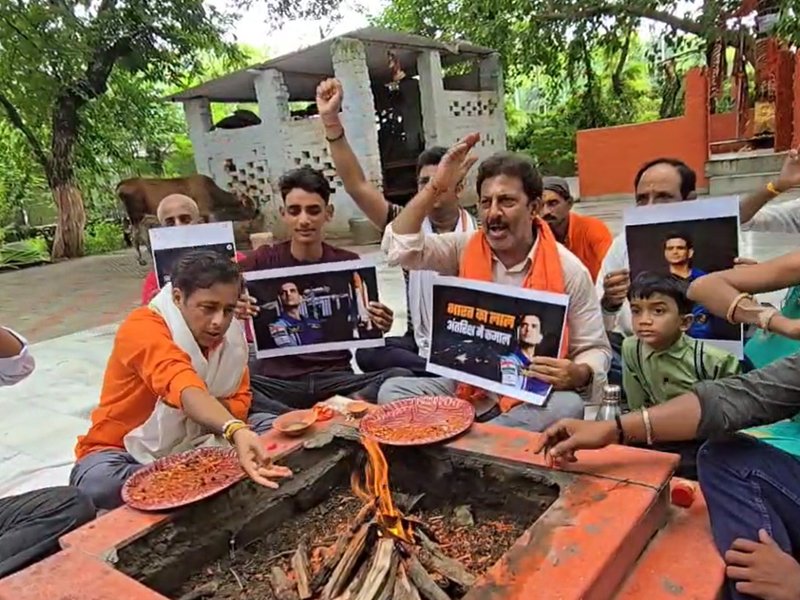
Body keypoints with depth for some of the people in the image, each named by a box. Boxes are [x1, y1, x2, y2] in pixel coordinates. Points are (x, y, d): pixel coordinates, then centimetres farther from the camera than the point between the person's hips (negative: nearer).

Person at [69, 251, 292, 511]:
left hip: (192, 446, 5)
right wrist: (236, 430, -62)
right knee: (95, 482, -38)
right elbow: (184, 388, -46)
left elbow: (240, 403, -6)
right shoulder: (142, 328, -26)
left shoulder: (231, 333, -5)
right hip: (131, 452, -4)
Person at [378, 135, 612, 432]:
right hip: (468, 387, 2)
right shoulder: (465, 248, 0)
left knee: (568, 406, -35)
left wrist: (579, 375, -25)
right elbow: (400, 247, -9)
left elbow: (595, 350, -1)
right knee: (392, 390, -18)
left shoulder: (568, 270, -7)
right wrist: (435, 187, -13)